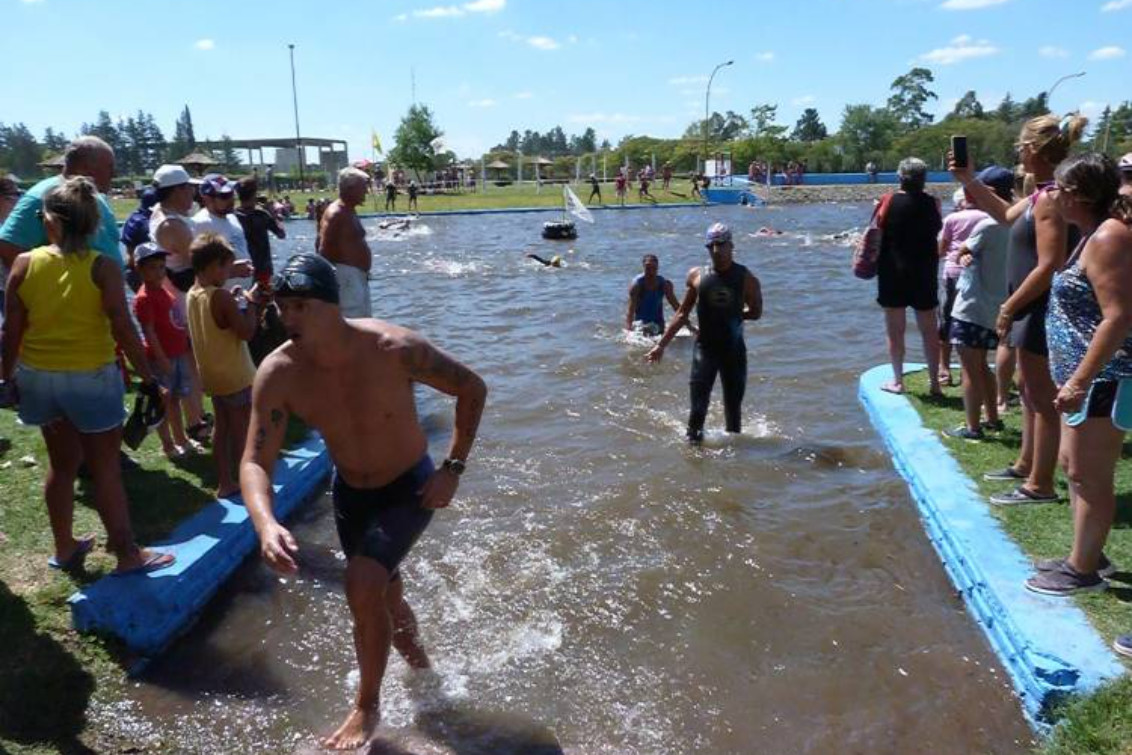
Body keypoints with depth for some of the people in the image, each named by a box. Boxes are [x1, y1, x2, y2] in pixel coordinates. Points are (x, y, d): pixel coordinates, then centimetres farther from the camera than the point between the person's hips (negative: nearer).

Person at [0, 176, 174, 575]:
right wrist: (148, 379, -7)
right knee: (106, 469, 5)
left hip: (38, 376, 4)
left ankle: (64, 547, 31)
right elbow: (123, 330, -15)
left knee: (62, 464, 20)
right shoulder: (103, 267, -12)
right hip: (91, 378, -4)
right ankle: (127, 554, 13)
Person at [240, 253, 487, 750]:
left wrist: (453, 468, -21)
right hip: (350, 492, 4)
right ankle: (416, 660, 57)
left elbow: (472, 389, -16)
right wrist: (266, 524, -41)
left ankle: (368, 706, 2)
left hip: (411, 487, -4)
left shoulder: (394, 349, -30)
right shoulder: (277, 374, -22)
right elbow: (255, 463, -21)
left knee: (363, 584, -24)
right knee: (385, 598, 23)